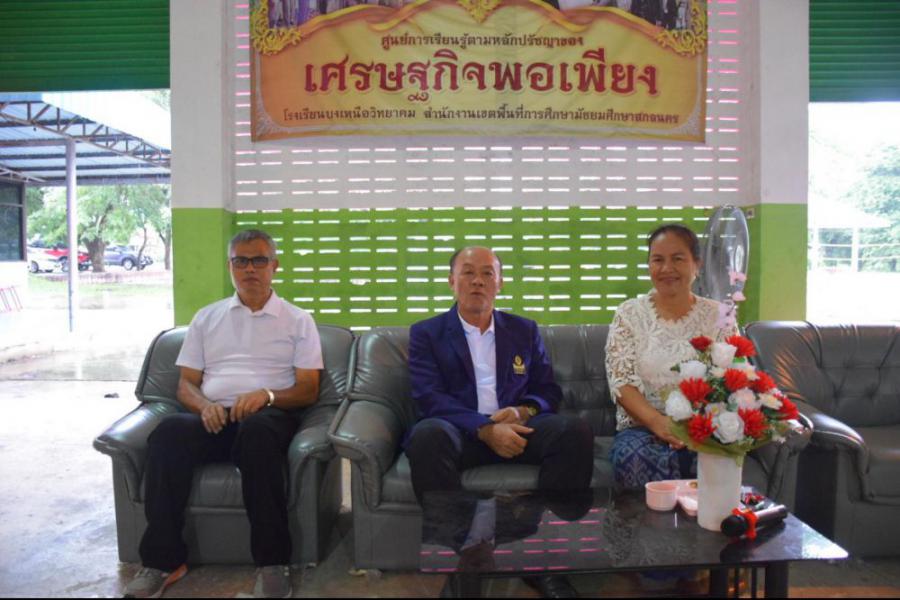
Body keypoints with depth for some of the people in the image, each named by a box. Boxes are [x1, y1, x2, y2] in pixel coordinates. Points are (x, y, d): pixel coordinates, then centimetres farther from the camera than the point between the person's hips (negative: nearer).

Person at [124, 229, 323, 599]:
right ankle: (163, 560, -24)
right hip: (213, 417, 3)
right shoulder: (206, 318, 20)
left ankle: (272, 561, -31)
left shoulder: (298, 321, 12)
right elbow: (186, 384, 15)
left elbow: (308, 390, 5)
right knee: (169, 431, -32)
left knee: (256, 430, -39)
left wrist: (267, 395, -16)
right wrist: (204, 405, -9)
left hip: (269, 416, -2)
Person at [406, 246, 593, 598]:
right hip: (459, 432, -2)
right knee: (426, 435, -36)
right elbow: (429, 397, -6)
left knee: (576, 431, -26)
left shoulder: (525, 331, 18)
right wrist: (486, 429, -20)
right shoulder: (426, 333, 8)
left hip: (516, 428, 3)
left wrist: (523, 412, -11)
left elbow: (549, 391, 13)